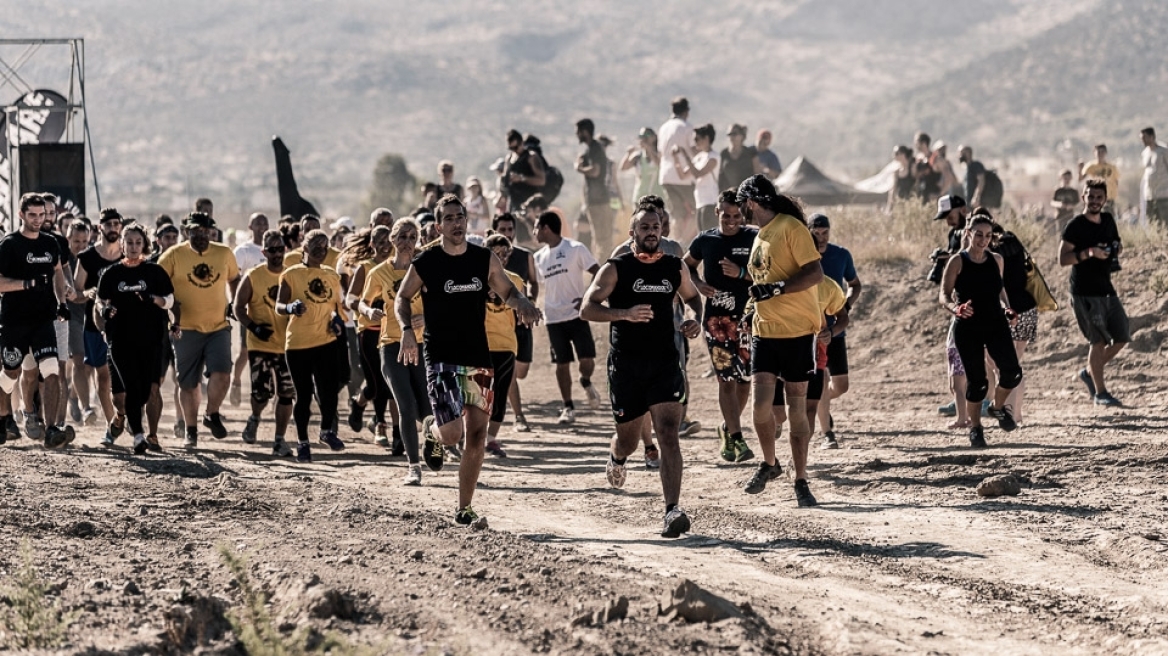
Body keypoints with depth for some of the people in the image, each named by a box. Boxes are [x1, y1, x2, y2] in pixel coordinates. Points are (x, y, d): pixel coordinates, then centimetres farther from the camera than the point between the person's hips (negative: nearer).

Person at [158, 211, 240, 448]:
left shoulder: (224, 254, 4)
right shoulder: (174, 255, -4)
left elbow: (235, 281, 20)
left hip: (218, 327, 1)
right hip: (186, 329, -1)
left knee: (221, 375, -15)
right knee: (188, 383, 5)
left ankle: (212, 415, 11)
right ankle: (190, 431, 19)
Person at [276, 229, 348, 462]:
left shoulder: (332, 275, 12)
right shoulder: (291, 274, -2)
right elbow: (279, 306, -5)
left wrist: (337, 318, 0)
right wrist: (291, 307, -28)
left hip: (326, 341, 3)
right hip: (298, 344, -3)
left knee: (329, 389, -6)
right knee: (303, 394, 2)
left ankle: (327, 430, 21)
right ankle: (302, 442, 15)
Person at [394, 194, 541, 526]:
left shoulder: (486, 260, 3)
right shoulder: (425, 264, -5)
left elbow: (507, 291, 16)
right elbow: (402, 298, 8)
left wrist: (522, 305, -6)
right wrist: (407, 330, -9)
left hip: (478, 359, 4)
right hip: (441, 359, -3)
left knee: (476, 436, 1)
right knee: (452, 433, -16)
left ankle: (464, 509, 12)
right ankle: (431, 429, 24)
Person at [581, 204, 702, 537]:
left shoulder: (675, 268, 7)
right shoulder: (616, 269, -4)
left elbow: (693, 296, 26)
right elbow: (587, 309, -12)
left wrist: (697, 321, 4)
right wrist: (625, 314, -27)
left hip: (665, 362, 1)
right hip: (625, 365, -1)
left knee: (668, 434, -16)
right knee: (628, 439, 12)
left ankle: (672, 511, -23)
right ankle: (616, 458, 52)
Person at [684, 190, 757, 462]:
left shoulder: (754, 239, -1)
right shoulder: (704, 241, 4)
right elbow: (686, 265, 20)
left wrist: (741, 273, -19)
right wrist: (698, 284, 2)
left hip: (747, 316, 1)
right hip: (716, 317, 0)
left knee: (745, 379, 6)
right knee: (727, 378, -8)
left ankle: (728, 428, 27)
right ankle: (737, 439, -9)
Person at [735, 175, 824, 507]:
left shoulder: (791, 228, -10)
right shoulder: (760, 236, 16)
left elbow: (815, 272, -19)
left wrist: (777, 288, -27)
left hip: (797, 332, -6)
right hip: (764, 331, 6)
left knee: (796, 408, 0)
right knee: (762, 402, -6)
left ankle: (801, 481, 7)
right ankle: (769, 463, 16)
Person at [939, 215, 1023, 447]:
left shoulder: (996, 260, 7)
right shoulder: (958, 262, -6)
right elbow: (944, 296, -8)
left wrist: (1007, 309, 3)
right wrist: (956, 308, -28)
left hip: (996, 324, 3)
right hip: (968, 328, -3)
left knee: (1012, 372, -12)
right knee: (976, 381, -2)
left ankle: (999, 407, 18)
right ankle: (975, 428, 19)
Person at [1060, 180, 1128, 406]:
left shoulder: (1108, 220, 10)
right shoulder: (1076, 226, -9)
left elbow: (1116, 246, 25)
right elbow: (1062, 259, -13)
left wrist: (1117, 248, 2)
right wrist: (1089, 253, -25)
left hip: (1107, 290, 7)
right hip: (1084, 292, -7)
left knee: (1122, 338, 6)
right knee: (1099, 341, -6)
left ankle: (1090, 372, 25)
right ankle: (1100, 392, 4)